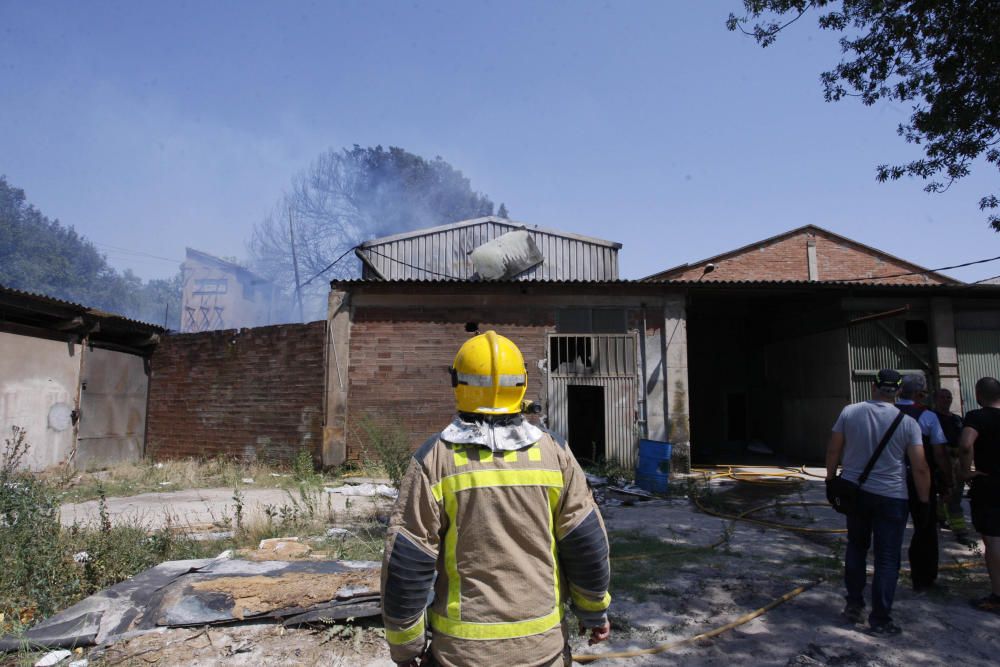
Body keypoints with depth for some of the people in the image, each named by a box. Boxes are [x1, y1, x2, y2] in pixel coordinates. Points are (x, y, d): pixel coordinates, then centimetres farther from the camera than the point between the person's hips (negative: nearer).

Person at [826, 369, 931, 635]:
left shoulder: (850, 411, -5)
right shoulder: (907, 422, -9)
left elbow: (833, 450, 0)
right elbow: (920, 467, -10)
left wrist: (830, 479, 12)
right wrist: (925, 501, 0)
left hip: (854, 491, 2)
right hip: (891, 496, -2)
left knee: (856, 547, 20)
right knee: (887, 558, 6)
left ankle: (854, 604, 24)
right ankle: (880, 618, 10)